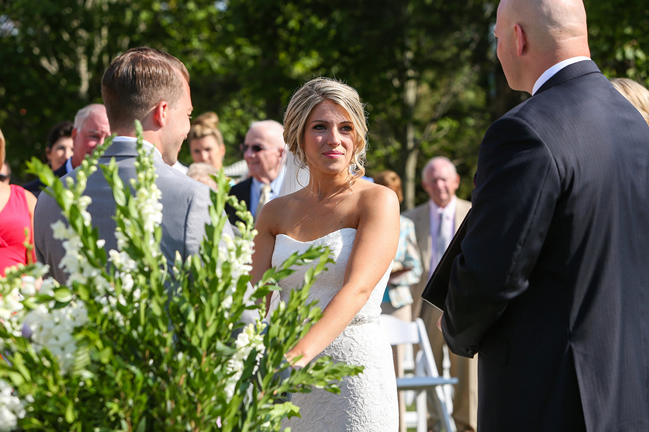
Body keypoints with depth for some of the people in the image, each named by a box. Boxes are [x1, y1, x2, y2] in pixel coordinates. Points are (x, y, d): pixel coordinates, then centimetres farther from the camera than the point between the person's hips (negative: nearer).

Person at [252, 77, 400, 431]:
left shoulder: (377, 200, -4)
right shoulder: (275, 213, 10)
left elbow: (357, 289, -18)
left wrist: (300, 355, -32)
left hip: (354, 366, -4)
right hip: (290, 378, 4)